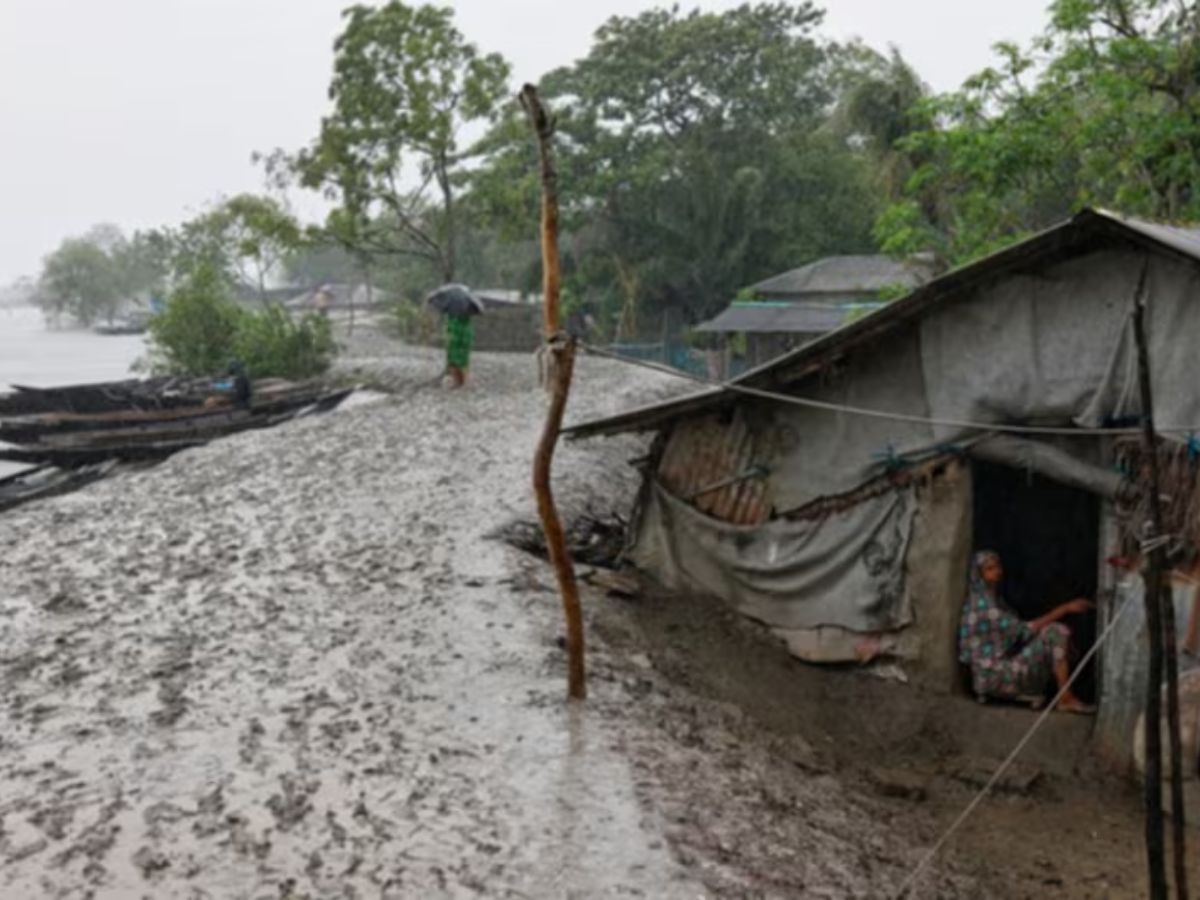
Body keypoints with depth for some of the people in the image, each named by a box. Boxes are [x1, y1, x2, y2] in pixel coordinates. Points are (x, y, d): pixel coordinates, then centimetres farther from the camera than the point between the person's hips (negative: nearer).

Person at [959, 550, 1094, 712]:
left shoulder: (993, 600, 13)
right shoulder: (983, 606, -18)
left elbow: (1017, 632, 13)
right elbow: (1025, 630, -20)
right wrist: (1065, 609, -18)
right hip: (994, 677, -9)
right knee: (1056, 632, -14)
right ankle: (1066, 699, -14)